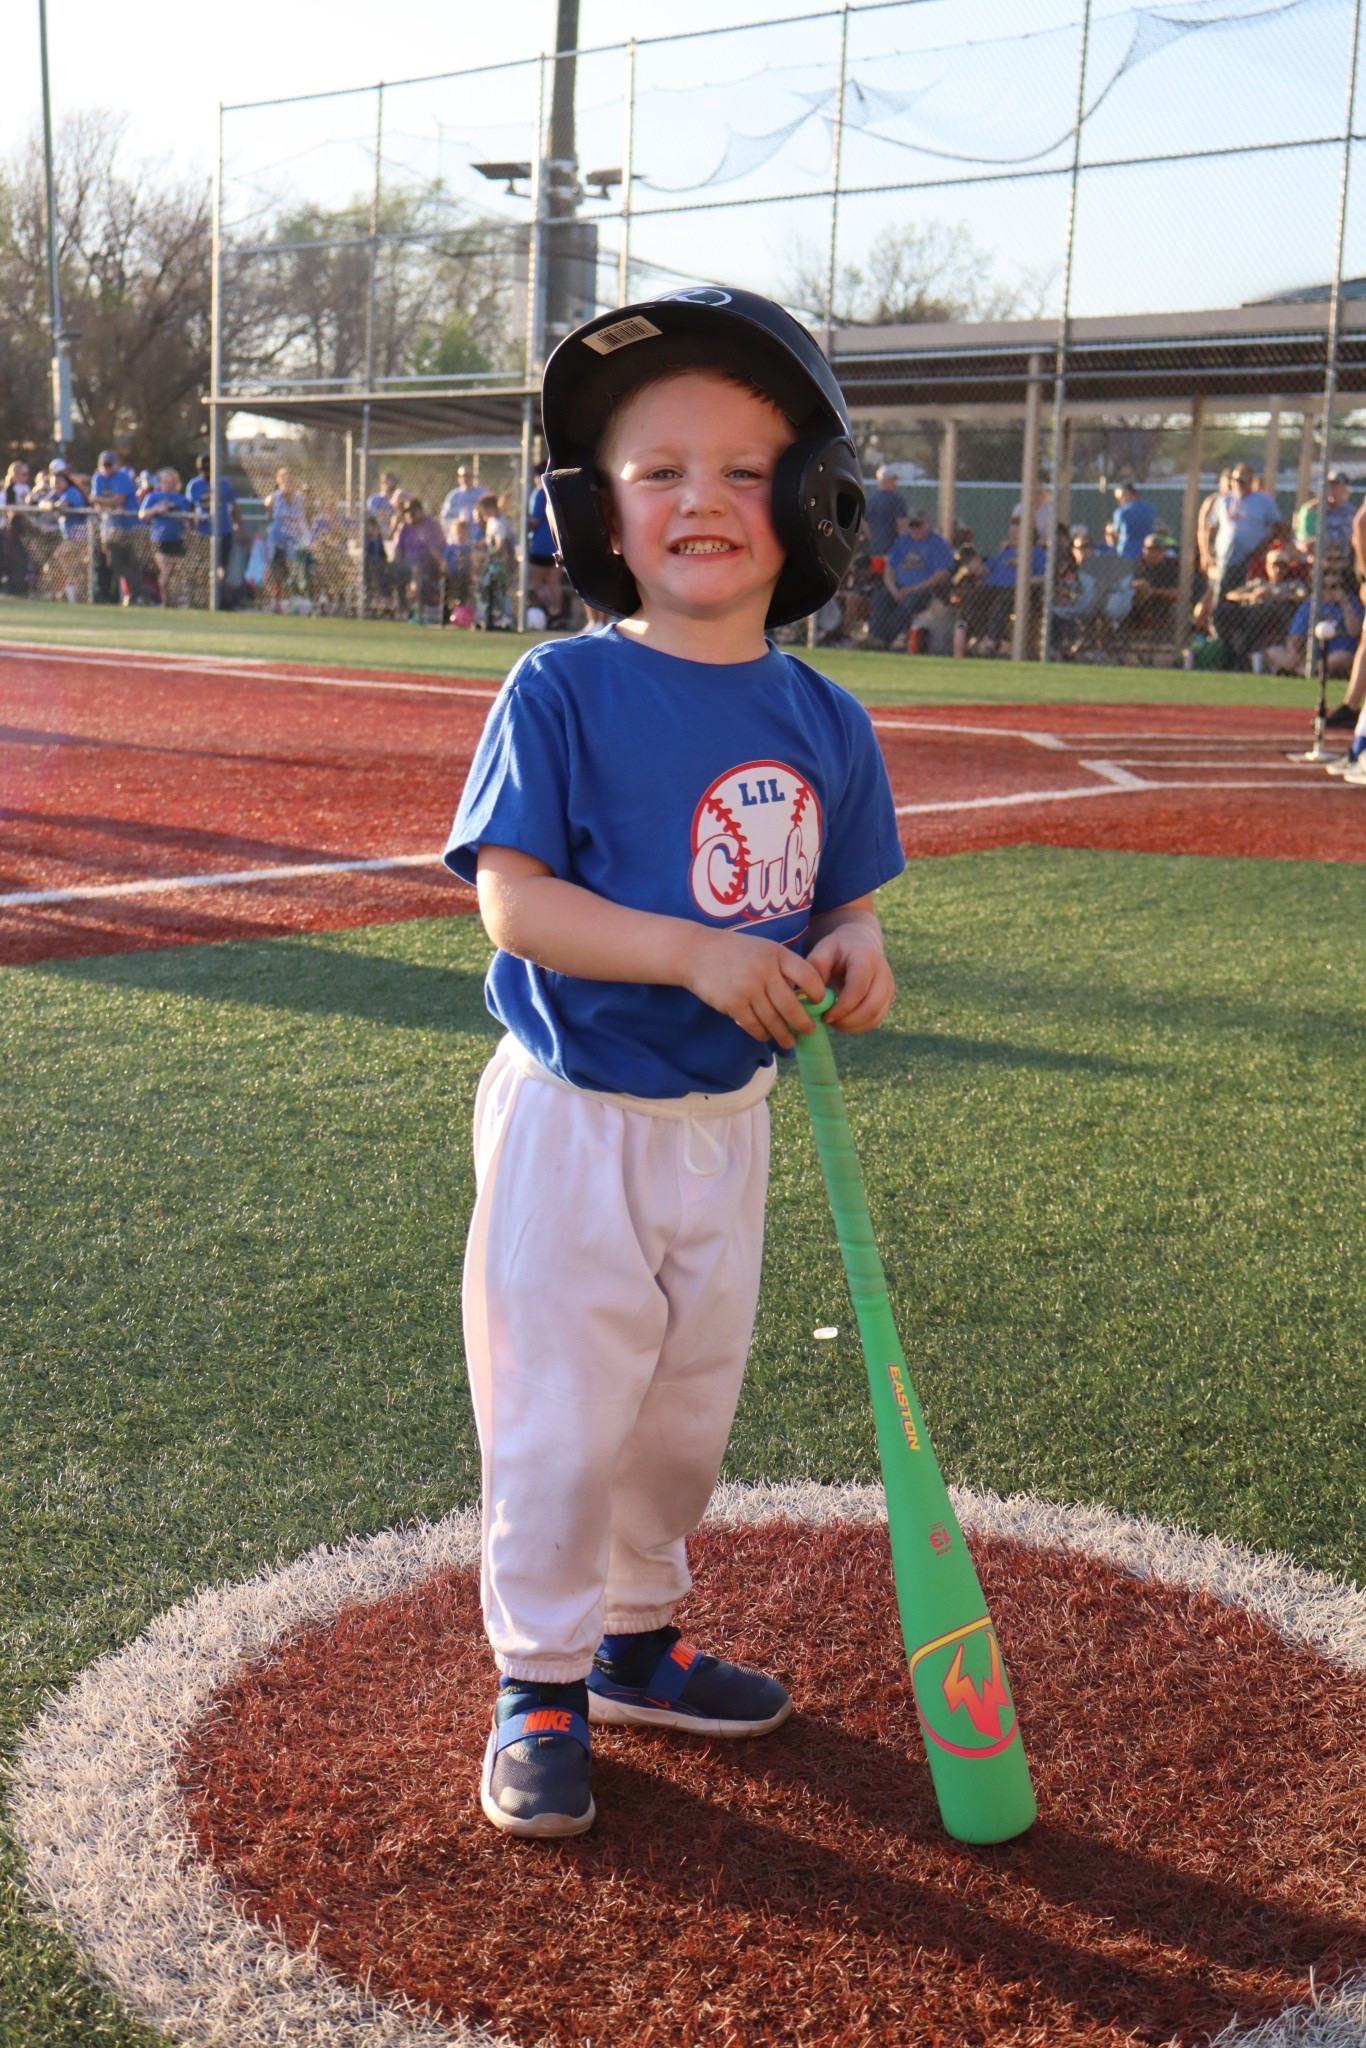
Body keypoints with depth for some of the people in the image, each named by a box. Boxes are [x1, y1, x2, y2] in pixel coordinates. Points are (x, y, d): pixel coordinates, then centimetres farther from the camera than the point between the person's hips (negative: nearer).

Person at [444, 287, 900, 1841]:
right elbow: (515, 901, -18)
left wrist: (850, 949, -13)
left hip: (727, 1119, 5)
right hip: (575, 1123, -5)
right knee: (559, 1418, 4)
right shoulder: (562, 689, -13)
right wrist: (697, 953, -28)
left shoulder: (822, 717, 1)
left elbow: (842, 895, 10)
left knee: (688, 1411, 19)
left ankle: (636, 1642, 40)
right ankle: (541, 1685, 24)